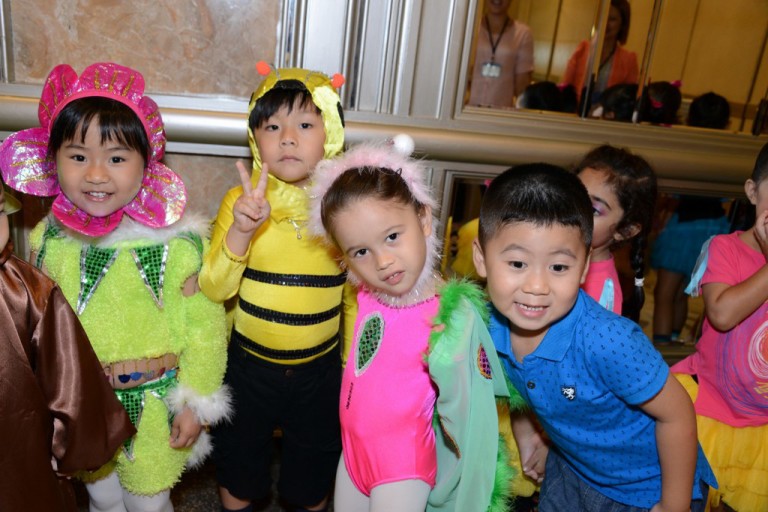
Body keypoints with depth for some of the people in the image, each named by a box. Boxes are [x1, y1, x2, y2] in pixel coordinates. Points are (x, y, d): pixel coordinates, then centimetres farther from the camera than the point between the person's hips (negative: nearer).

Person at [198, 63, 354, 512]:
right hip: (248, 365, 1)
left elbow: (355, 298, -3)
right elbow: (215, 290, -14)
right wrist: (241, 228, -29)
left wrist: (350, 368, 4)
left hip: (320, 370, 0)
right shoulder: (241, 201, -12)